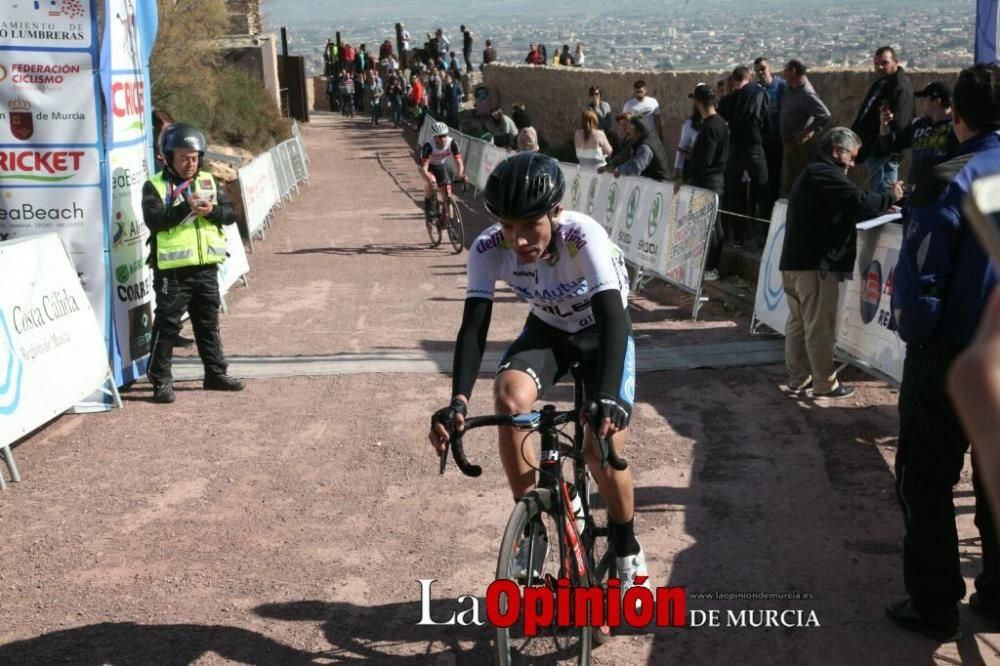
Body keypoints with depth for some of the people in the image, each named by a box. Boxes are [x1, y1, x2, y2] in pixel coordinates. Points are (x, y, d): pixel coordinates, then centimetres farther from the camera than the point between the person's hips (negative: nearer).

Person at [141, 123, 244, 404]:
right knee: (167, 326, -2)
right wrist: (186, 207, -27)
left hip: (206, 267, 5)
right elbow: (154, 220, -18)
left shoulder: (209, 181, 12)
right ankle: (161, 381, 5)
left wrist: (212, 211, -16)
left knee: (208, 323, 16)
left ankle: (216, 373, 27)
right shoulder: (155, 186, -3)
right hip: (172, 270, -5)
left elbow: (230, 214, 5)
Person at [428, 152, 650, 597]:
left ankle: (627, 551, 13)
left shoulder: (584, 236, -36)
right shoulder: (488, 249, -27)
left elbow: (613, 317, -43)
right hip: (547, 330, 3)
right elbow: (473, 326, -30)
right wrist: (458, 402, -46)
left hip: (602, 332, -3)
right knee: (508, 399, -28)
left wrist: (608, 398, -57)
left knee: (604, 448, -17)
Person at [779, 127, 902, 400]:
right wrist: (891, 197, -6)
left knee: (798, 324, 12)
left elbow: (846, 210, 20)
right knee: (820, 327, -3)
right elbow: (859, 202, -22)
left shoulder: (811, 174, 22)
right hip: (815, 264, -10)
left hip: (793, 262, 10)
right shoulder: (826, 175, -12)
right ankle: (825, 384, 4)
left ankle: (798, 381, 18)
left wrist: (880, 205, 9)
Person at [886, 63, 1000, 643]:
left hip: (951, 355, -5)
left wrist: (916, 335, -3)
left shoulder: (952, 180, -16)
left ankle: (935, 606, 11)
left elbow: (919, 273, -18)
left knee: (925, 482, 7)